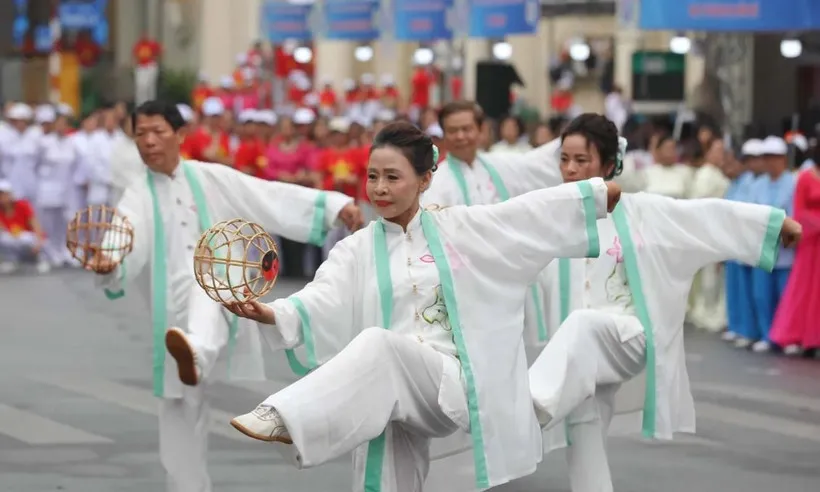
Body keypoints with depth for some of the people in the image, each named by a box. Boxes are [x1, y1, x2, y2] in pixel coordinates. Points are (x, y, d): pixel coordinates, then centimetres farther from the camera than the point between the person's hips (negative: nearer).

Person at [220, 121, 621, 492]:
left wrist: (607, 190, 6)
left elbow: (539, 209, 10)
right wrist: (271, 313, -29)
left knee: (376, 346, -30)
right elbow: (321, 300, -9)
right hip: (392, 405, 3)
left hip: (454, 389, -3)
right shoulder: (356, 251, 8)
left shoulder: (459, 229, 8)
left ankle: (287, 419, -43)